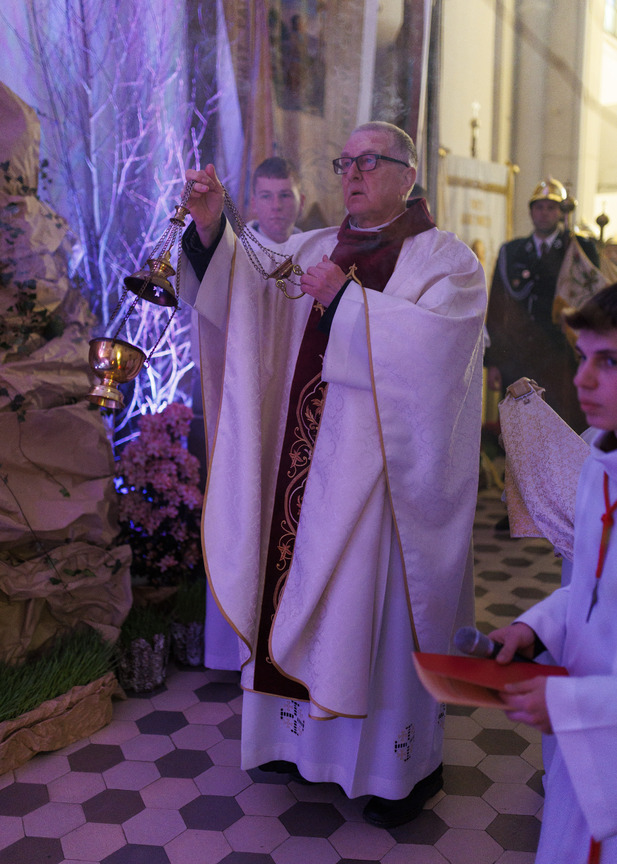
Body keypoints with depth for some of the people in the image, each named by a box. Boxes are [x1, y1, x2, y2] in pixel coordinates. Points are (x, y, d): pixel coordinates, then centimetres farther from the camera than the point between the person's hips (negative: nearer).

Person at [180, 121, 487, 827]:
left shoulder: (445, 258, -1)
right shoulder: (312, 250, 13)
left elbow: (435, 341, -19)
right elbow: (244, 296, 1)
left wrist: (346, 296, -17)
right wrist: (212, 227, -15)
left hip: (388, 468, -4)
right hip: (308, 460, 5)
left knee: (383, 602, 3)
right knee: (305, 592, 10)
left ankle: (406, 758, 22)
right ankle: (310, 734, 30)